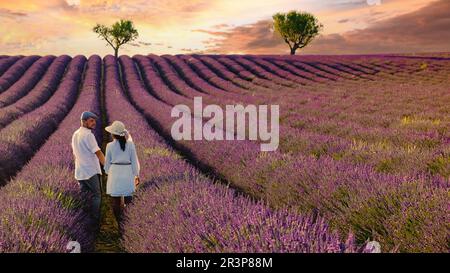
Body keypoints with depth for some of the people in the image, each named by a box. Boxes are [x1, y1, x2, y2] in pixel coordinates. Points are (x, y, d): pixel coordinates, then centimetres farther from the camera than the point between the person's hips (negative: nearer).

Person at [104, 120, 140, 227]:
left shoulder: (110, 146, -5)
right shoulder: (130, 144, -4)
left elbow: (107, 162, 4)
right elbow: (134, 160, 0)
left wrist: (107, 172, 21)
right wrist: (136, 175, 9)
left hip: (115, 172, -1)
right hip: (128, 173, 1)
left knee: (116, 199, 7)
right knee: (127, 198, 6)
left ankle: (118, 221, 13)